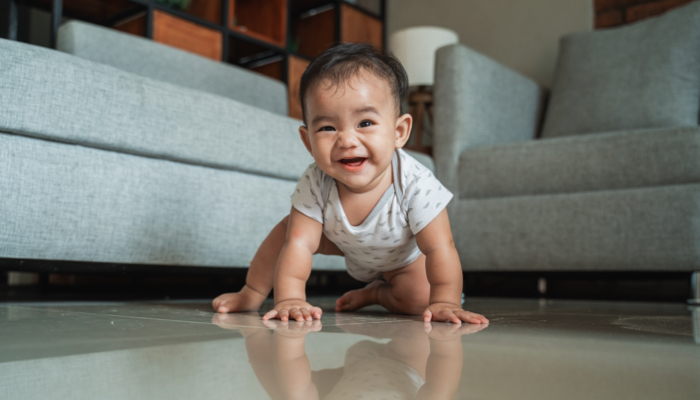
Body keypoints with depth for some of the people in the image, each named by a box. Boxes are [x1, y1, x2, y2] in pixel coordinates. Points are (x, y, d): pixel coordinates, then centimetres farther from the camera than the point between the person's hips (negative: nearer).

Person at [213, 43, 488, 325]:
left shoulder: (416, 184, -43)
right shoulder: (314, 184, -36)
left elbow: (440, 250, -37)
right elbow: (299, 243, -35)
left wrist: (445, 302, -44)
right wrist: (289, 300, -43)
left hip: (403, 255, -1)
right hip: (350, 246, 2)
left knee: (419, 301, -20)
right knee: (288, 230, -10)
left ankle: (376, 293, 11)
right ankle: (251, 295, 11)